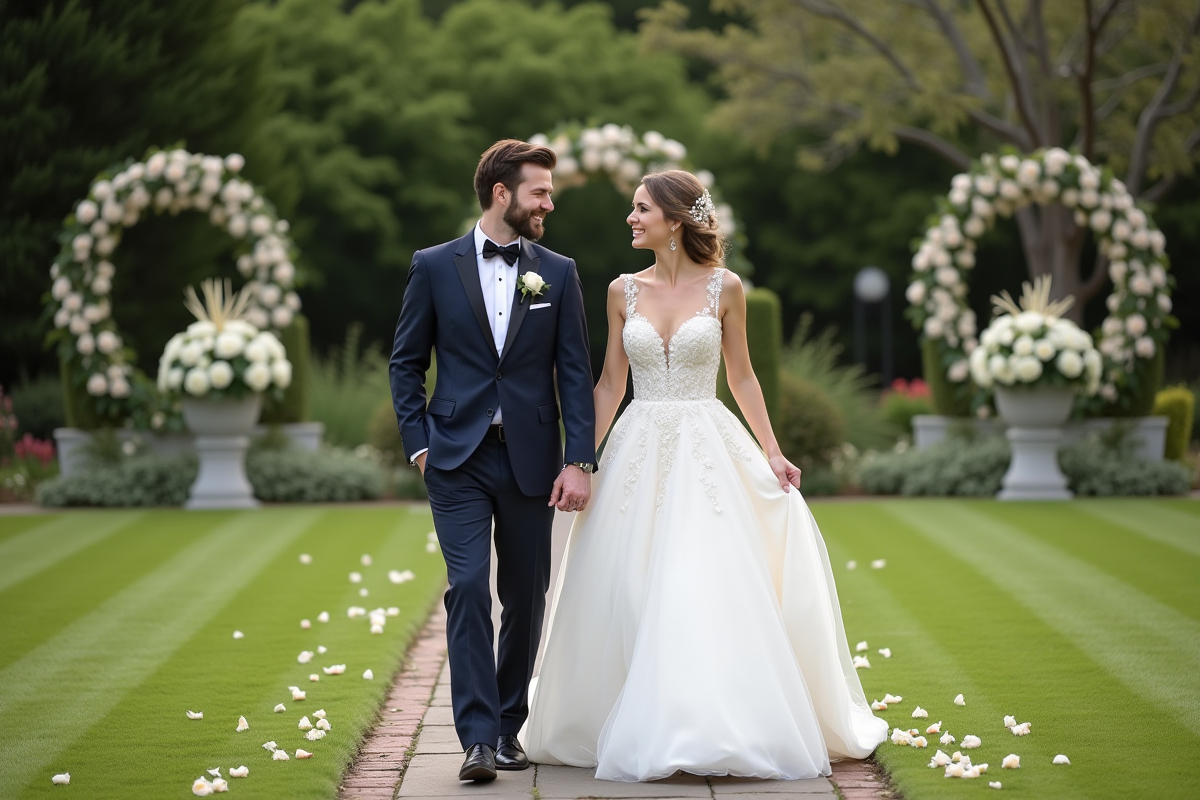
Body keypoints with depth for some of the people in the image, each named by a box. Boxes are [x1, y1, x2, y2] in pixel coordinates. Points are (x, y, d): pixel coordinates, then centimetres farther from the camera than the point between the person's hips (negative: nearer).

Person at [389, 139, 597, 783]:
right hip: (458, 458, -2)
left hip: (531, 461, 2)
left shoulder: (558, 273, 6)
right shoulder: (435, 267, 2)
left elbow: (575, 373, 3)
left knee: (526, 598, 7)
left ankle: (508, 726, 21)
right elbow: (406, 363, 8)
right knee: (468, 589, -12)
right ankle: (478, 738, -12)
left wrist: (579, 462, -6)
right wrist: (418, 443, -2)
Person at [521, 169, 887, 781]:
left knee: (708, 587, -10)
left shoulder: (724, 288, 0)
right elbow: (610, 384, 10)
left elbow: (741, 376, 8)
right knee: (628, 592, 1)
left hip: (706, 451, -3)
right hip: (638, 451, 3)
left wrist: (772, 453, 3)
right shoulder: (624, 291, 6)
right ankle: (643, 733, 12)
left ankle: (724, 728, -3)